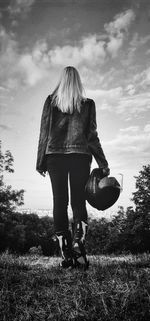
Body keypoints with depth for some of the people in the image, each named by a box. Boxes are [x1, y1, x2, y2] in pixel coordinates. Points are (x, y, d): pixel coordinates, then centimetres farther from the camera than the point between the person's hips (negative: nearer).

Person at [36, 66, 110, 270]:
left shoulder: (51, 101, 7)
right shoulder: (88, 104, 7)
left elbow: (44, 132, 5)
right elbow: (92, 136, 4)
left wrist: (41, 161, 9)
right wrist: (103, 163, 9)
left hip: (54, 155, 0)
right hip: (80, 156, 0)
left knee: (60, 202, 2)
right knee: (79, 202, 3)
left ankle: (66, 255, 2)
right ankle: (79, 251, -10)